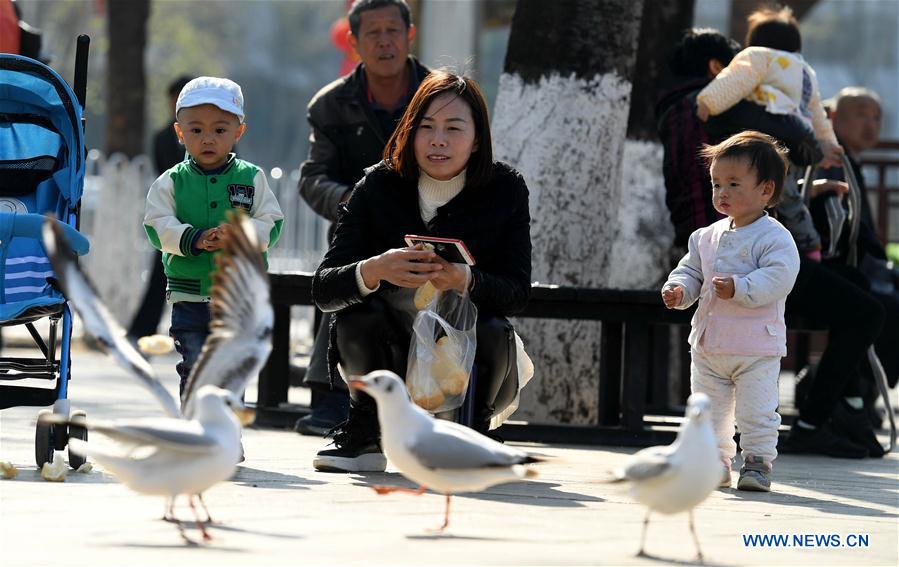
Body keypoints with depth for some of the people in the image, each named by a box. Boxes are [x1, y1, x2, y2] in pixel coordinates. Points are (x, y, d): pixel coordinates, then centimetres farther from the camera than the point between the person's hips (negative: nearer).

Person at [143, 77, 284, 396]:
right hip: (189, 295, 0)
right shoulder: (171, 182, 2)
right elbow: (158, 227, -6)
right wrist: (195, 239, -22)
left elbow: (272, 224, -2)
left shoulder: (252, 178, 3)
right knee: (194, 368, 2)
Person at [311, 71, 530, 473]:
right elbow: (322, 289, -18)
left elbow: (517, 292, -16)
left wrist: (466, 281, -39)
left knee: (494, 331, -30)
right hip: (393, 360, 0)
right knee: (357, 310, -27)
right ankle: (365, 436, -6)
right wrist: (375, 270, -40)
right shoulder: (379, 187, -9)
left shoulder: (505, 190, -8)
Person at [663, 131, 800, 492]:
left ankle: (757, 462, 5)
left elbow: (777, 278, -23)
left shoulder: (773, 237, -12)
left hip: (757, 347, -7)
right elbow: (691, 270, 16)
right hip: (708, 346, 7)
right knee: (708, 411, 12)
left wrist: (739, 288, -32)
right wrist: (679, 289, -6)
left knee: (756, 412, -5)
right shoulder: (707, 237, 10)